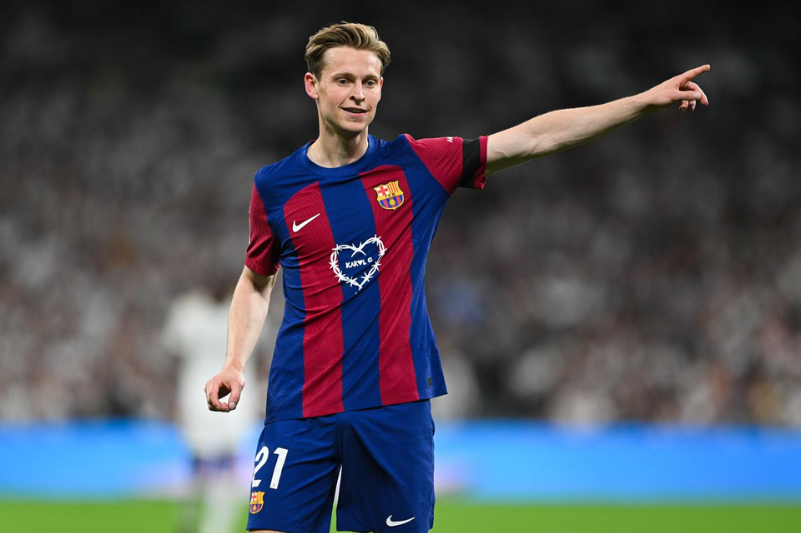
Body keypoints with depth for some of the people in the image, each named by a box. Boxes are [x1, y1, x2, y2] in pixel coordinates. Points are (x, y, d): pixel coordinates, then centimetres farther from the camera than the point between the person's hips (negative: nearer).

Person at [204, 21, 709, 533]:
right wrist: (235, 363, 3)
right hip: (301, 410, 0)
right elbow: (256, 282, 18)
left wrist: (647, 100, -6)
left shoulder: (416, 165, 2)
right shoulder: (274, 186, 4)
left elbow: (532, 138, -1)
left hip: (397, 403, 0)